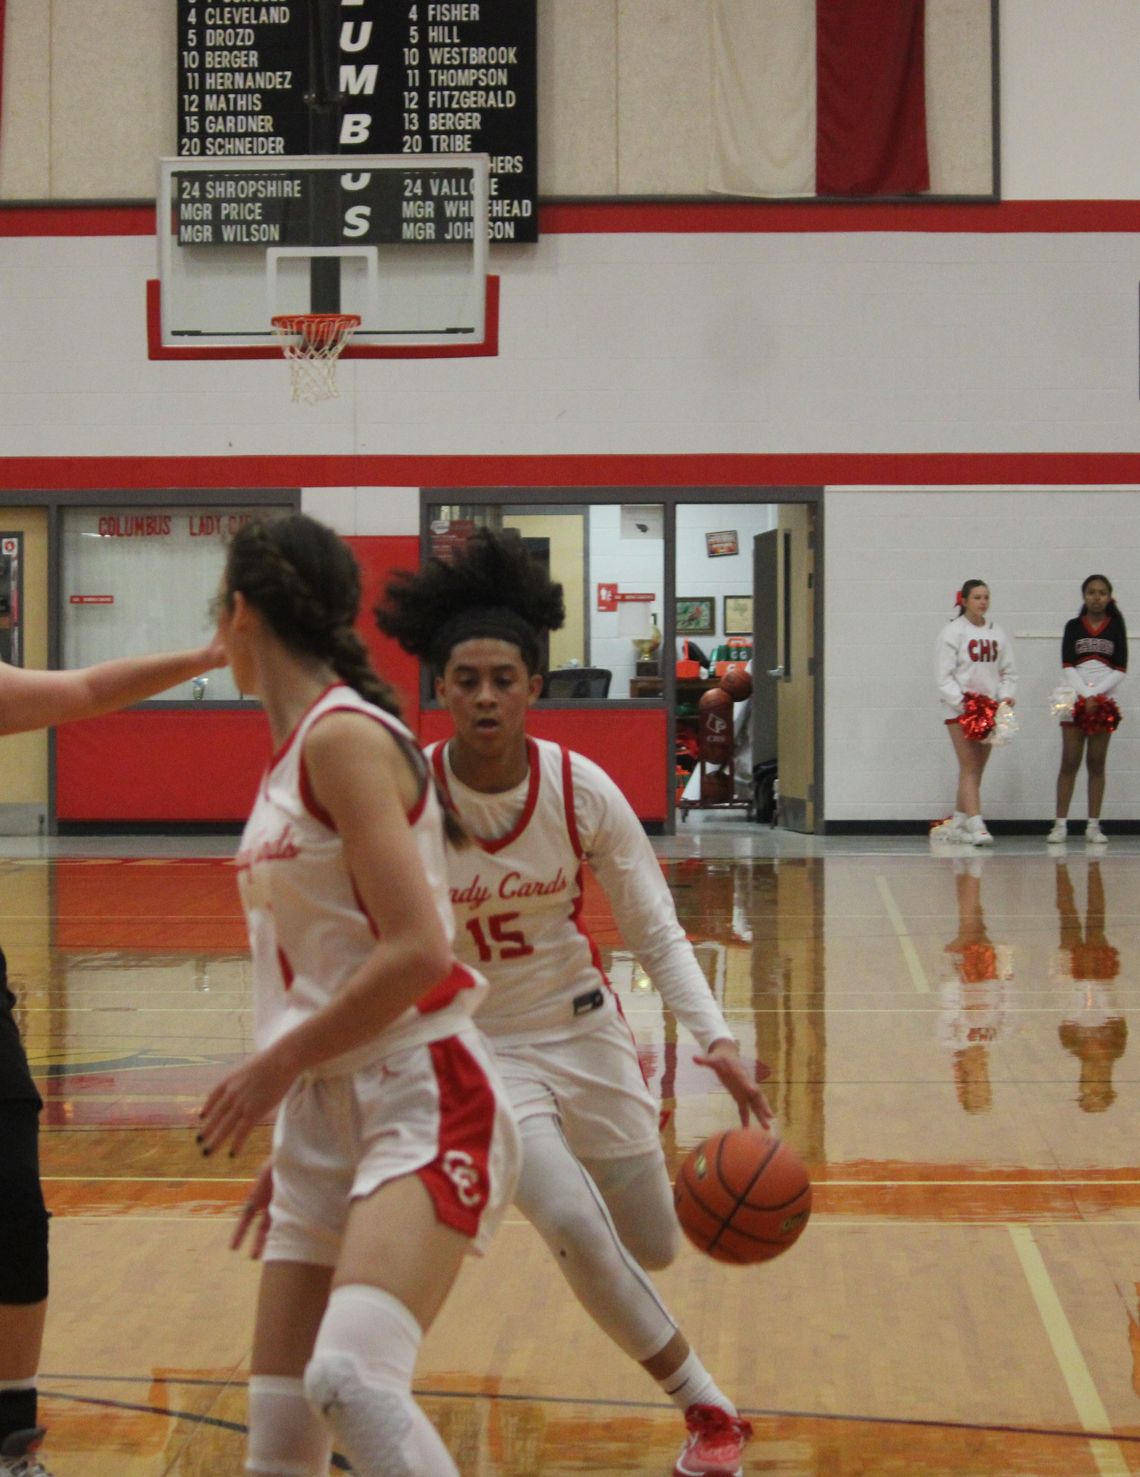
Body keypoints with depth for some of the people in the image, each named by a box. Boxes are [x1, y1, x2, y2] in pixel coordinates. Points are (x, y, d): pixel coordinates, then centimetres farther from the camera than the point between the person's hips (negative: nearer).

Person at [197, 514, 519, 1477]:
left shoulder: (344, 735, -11)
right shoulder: (291, 751, 16)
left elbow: (417, 952, -20)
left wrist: (278, 1066, -12)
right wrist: (294, 1148, 23)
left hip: (423, 1104, -9)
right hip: (326, 1118, 9)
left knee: (351, 1378, -29)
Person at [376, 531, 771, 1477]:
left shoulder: (581, 788, -16)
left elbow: (656, 929, -8)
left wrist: (716, 1041, -21)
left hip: (582, 1024, 2)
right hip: (476, 1042, -2)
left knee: (655, 1251, 14)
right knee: (571, 1225, -23)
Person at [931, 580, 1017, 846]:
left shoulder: (997, 634, 12)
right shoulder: (953, 632, -4)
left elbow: (1007, 671, 15)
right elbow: (945, 675, -7)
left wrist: (1007, 695, -4)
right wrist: (961, 702, -19)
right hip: (960, 709, -5)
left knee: (977, 770, 7)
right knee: (969, 768, -11)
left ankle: (955, 823, 17)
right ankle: (976, 827, -17)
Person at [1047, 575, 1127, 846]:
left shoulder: (1116, 627, 5)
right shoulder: (1073, 626, 5)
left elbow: (1120, 670, 0)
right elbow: (1068, 667, -2)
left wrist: (1096, 695, -11)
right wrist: (1085, 696, -13)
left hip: (1104, 702, 0)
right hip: (1075, 699, 0)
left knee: (1097, 764, 3)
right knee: (1069, 762, -3)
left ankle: (1093, 826, 4)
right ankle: (1060, 824, -3)